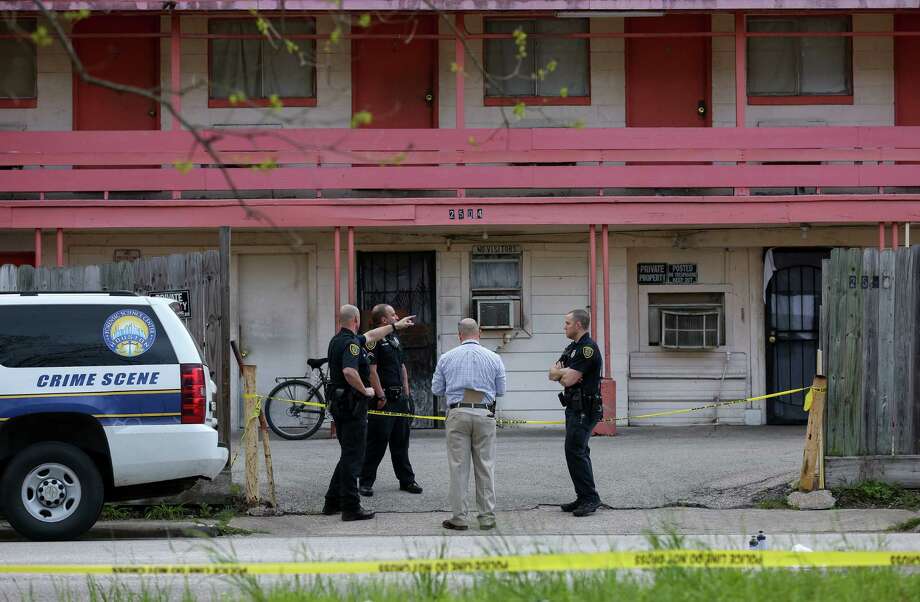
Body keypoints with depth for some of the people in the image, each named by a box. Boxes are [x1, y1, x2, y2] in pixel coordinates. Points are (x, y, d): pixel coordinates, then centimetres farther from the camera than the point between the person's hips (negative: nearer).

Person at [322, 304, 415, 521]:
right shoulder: (350, 343, -17)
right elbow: (349, 372, -33)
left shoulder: (338, 340, 14)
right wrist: (365, 390, -17)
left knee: (349, 454, 18)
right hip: (353, 405, -10)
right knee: (353, 456, -6)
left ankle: (333, 502, 20)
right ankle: (351, 508, -5)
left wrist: (395, 325, 39)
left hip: (338, 404, 10)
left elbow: (371, 335, 30)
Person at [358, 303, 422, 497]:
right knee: (377, 443, -5)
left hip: (399, 398, 8)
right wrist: (380, 396, -19)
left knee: (401, 442, 13)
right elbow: (371, 370, -17)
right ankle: (365, 482, 1)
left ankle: (407, 480, 19)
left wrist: (406, 393, 15)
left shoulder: (395, 339, 17)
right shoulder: (373, 341, -11)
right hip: (384, 398, -8)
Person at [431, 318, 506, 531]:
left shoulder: (446, 358, 2)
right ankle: (487, 517, 8)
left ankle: (460, 517, 2)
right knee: (485, 467, 7)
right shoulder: (494, 358, 2)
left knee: (458, 467, 2)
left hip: (457, 414, -1)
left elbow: (436, 389, 7)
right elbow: (500, 391, 8)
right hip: (484, 414, 1)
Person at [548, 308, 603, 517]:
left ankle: (590, 498, -12)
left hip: (585, 409, -10)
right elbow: (552, 374, 13)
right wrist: (564, 373, -8)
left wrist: (560, 372, 1)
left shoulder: (588, 349, -16)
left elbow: (569, 378, -21)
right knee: (578, 452, 11)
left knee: (574, 451, -14)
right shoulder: (572, 348, 17)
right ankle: (584, 498, 15)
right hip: (574, 408, 10)